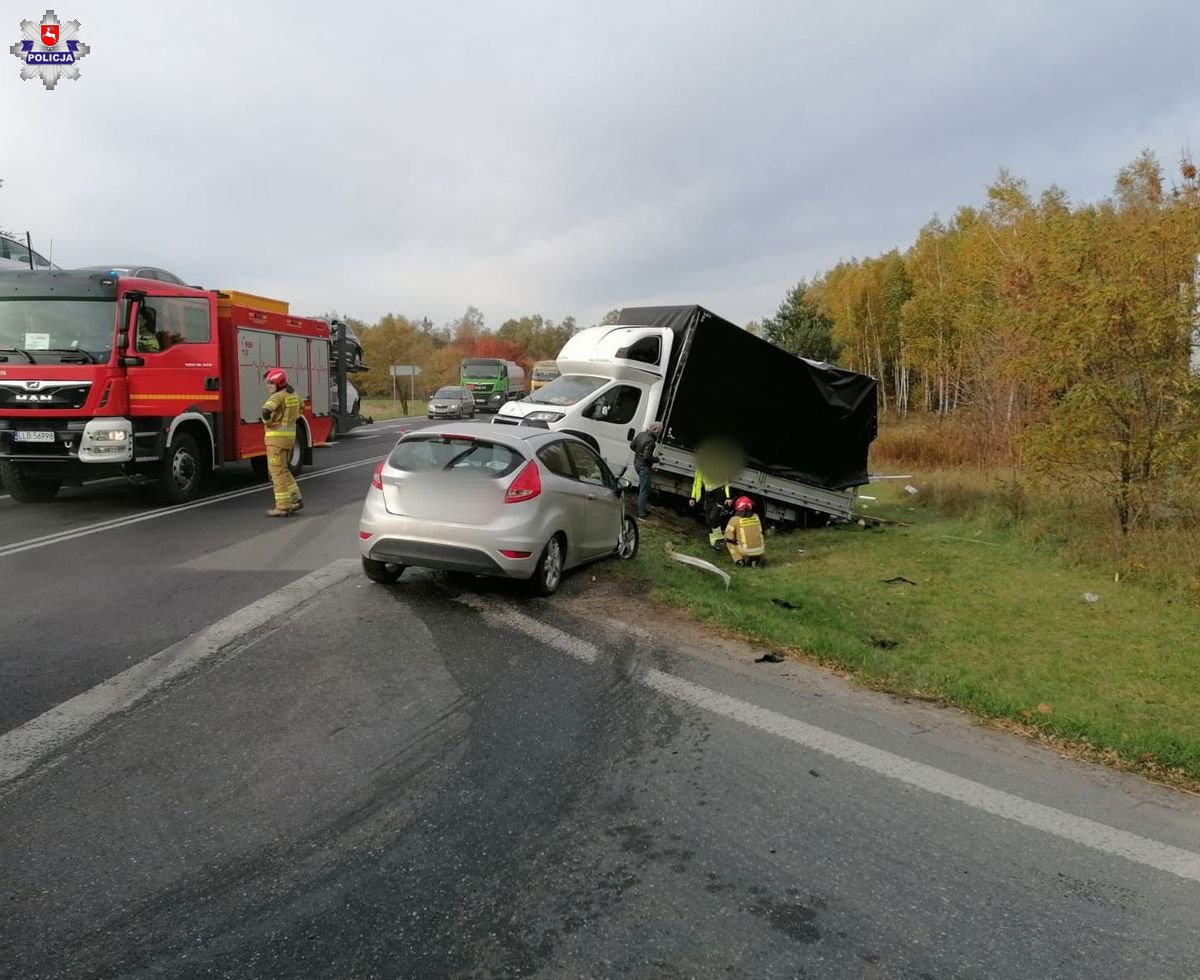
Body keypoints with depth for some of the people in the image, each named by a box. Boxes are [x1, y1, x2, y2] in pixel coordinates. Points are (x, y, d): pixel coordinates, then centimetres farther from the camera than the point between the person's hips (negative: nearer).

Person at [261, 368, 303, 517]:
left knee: (277, 471, -3)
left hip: (277, 436, -9)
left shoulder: (278, 396, -17)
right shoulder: (292, 394, 10)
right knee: (282, 469, 19)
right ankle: (295, 499, 15)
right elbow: (298, 411, 29)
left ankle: (283, 506, -1)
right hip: (289, 435, 9)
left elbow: (266, 410, -35)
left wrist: (267, 422, -15)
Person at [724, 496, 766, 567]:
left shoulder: (734, 519, -4)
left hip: (745, 551, -3)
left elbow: (728, 538, 1)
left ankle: (739, 560, 3)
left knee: (729, 543, 21)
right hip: (759, 552, 3)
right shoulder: (756, 517, 8)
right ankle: (760, 558, 12)